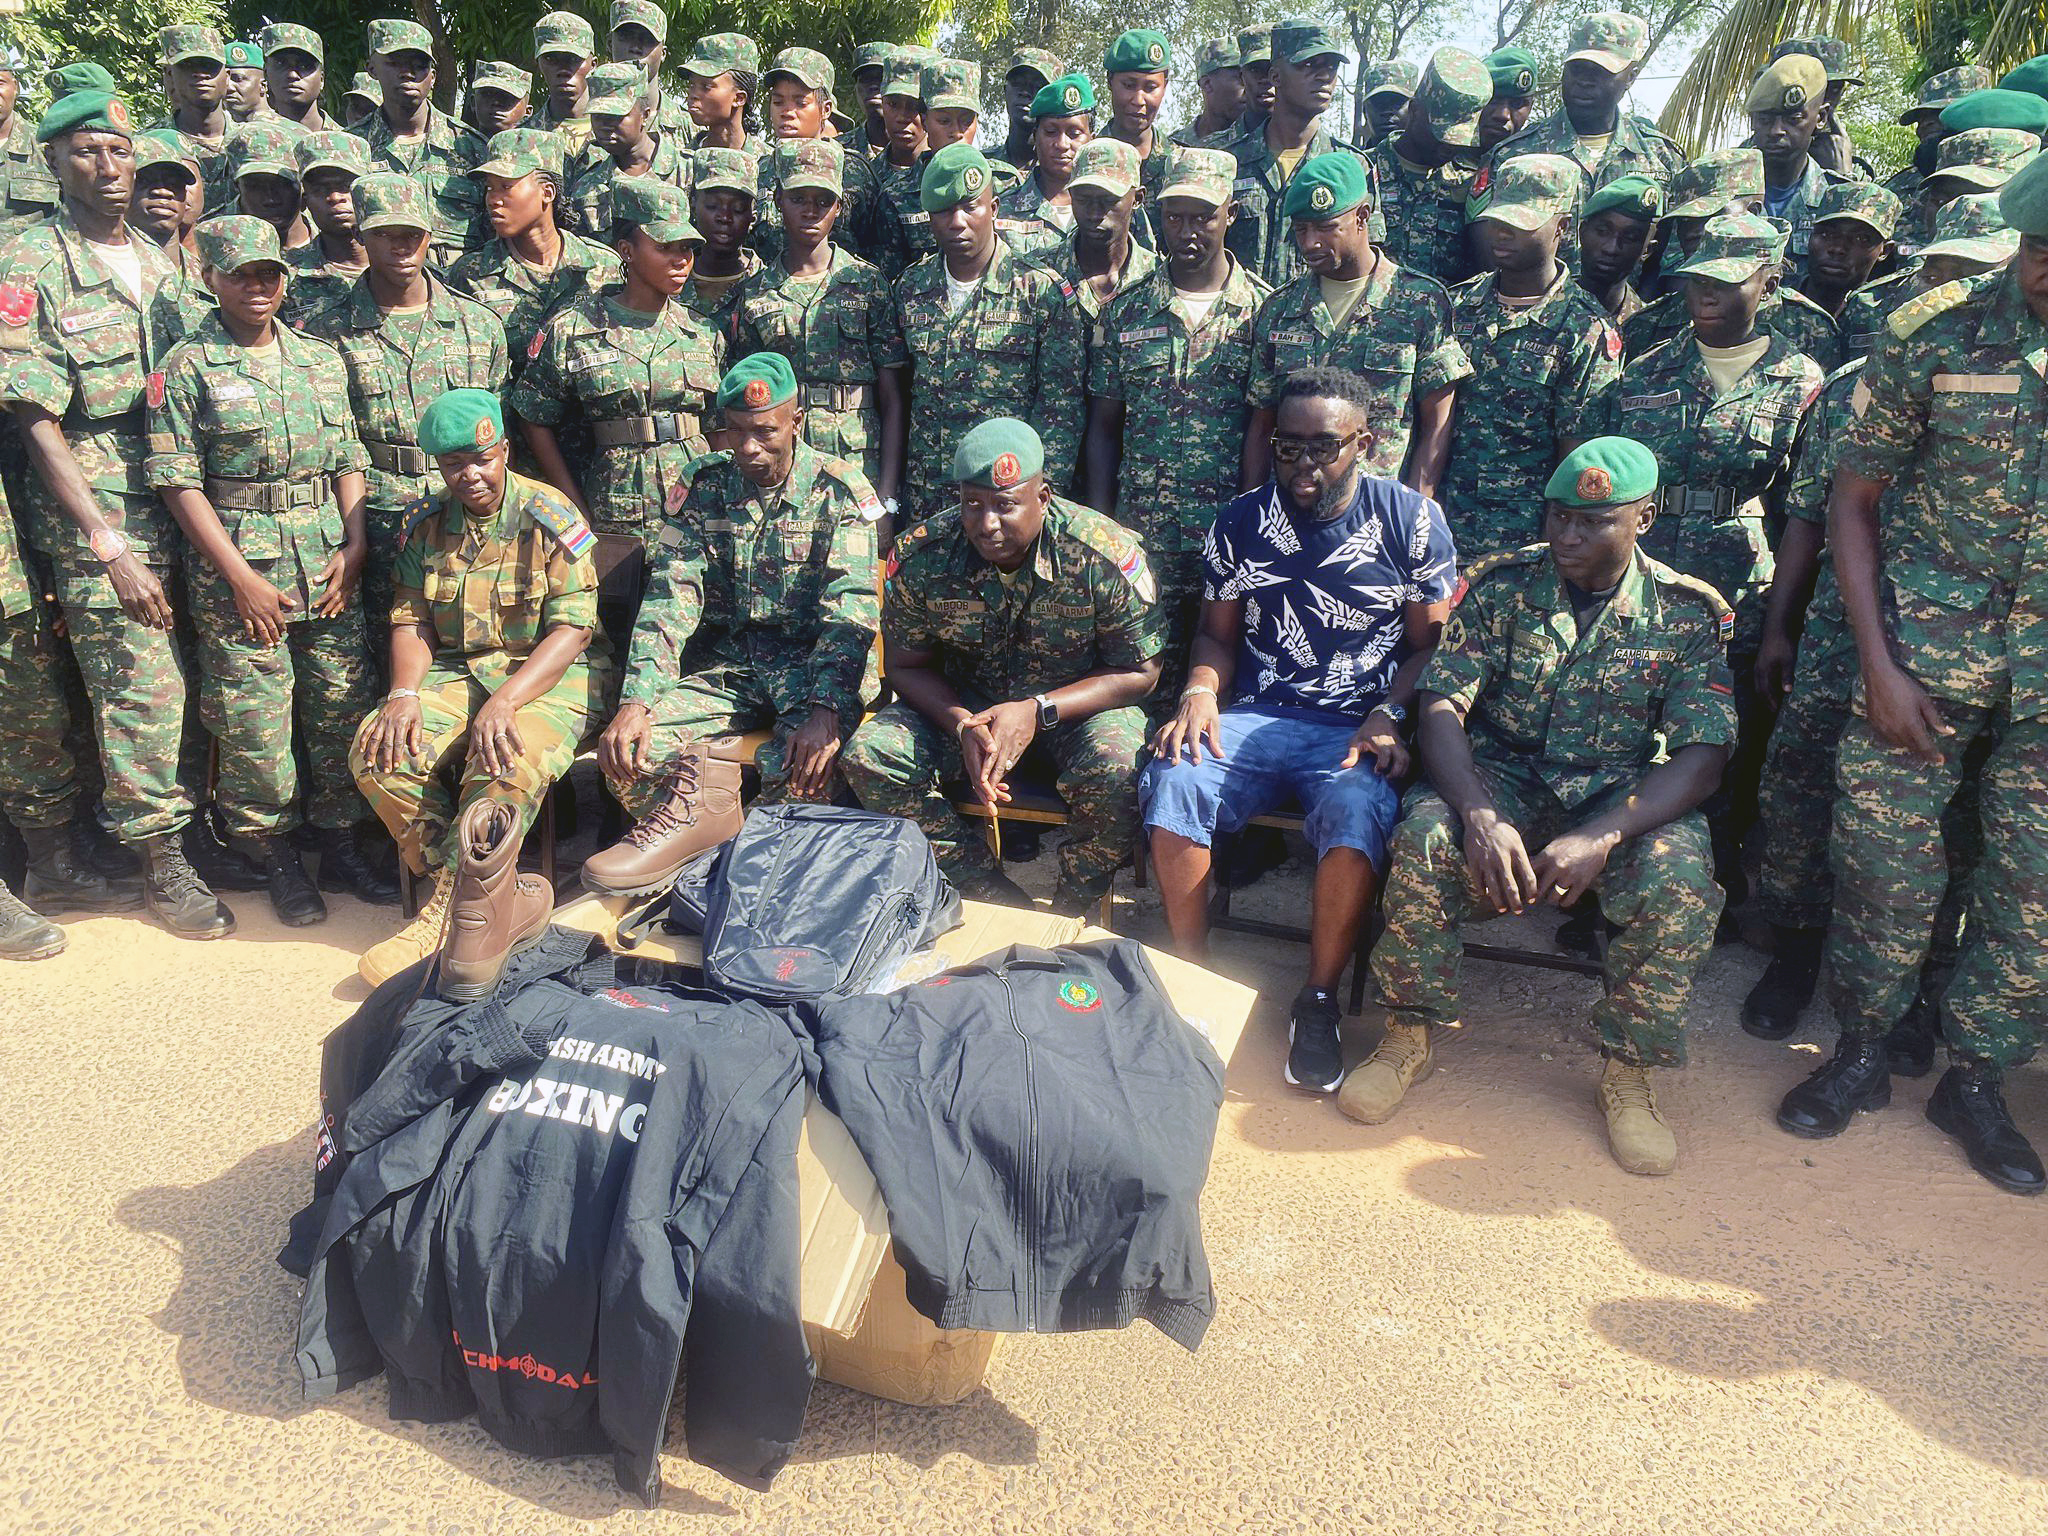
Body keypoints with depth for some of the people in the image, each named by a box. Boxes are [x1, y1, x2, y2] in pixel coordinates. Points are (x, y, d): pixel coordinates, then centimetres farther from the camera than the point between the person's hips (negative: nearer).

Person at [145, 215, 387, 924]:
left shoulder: (321, 358, 12)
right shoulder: (188, 367, -1)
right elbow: (177, 480, -6)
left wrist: (356, 545, 1)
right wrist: (242, 577, -11)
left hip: (329, 565, 4)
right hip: (238, 569, -4)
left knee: (343, 704, 5)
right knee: (255, 722, -1)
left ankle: (339, 844, 19)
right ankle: (276, 858, 15)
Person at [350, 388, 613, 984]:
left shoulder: (552, 520, -9)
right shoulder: (425, 523, 7)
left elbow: (571, 629, -15)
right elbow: (410, 619, 6)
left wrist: (505, 701, -28)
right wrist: (404, 694, -14)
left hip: (553, 671, -5)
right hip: (457, 670, 5)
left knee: (507, 767, -35)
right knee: (377, 752, -20)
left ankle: (447, 914, -18)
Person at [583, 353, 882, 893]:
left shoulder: (840, 490, -5)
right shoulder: (702, 486, 5)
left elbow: (851, 609, -15)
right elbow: (669, 598, -3)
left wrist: (826, 708, -31)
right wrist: (636, 700, -18)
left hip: (813, 664, -3)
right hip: (725, 668, 3)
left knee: (797, 767, -32)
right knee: (631, 746, -21)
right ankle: (674, 826, 7)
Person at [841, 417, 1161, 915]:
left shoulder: (1107, 555, -22)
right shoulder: (920, 555, -15)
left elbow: (1139, 672, -13)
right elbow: (905, 666, -3)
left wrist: (1038, 712, -27)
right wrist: (963, 726, -24)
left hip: (1078, 704, -2)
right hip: (963, 703, 3)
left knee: (1116, 775, -35)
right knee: (868, 757, -21)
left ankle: (1067, 918, -6)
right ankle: (1002, 903, -12)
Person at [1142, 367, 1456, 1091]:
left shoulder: (1413, 521, 4)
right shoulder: (1240, 522, 10)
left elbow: (1429, 644, 5)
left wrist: (1389, 717, -12)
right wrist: (1200, 693, -5)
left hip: (1358, 727, -2)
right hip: (1255, 715, 2)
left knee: (1357, 815, -35)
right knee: (1171, 783, -28)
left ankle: (1318, 999, -13)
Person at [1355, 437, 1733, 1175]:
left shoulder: (1690, 611, -5)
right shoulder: (1503, 584, -3)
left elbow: (1702, 755, -12)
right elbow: (1442, 706, -11)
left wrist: (1600, 838, -29)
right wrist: (1479, 815, -29)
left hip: (1625, 790, 0)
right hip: (1505, 773, 0)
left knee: (1679, 879, -31)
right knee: (1425, 834, -31)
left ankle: (1628, 1070, -7)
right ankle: (1409, 1035, -9)